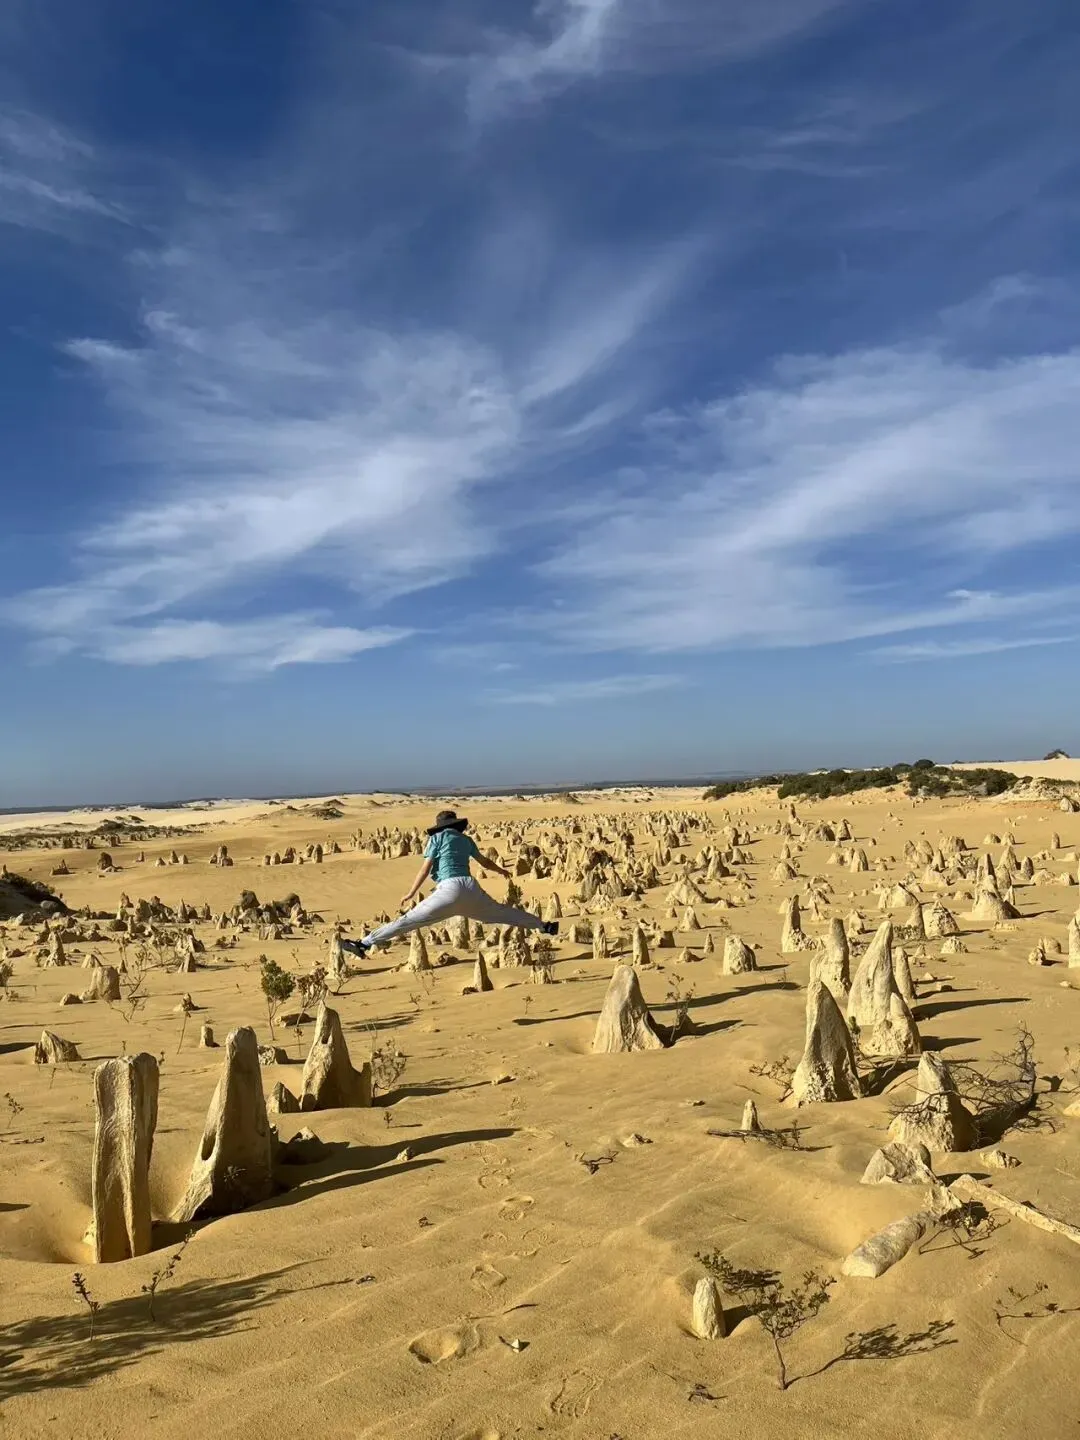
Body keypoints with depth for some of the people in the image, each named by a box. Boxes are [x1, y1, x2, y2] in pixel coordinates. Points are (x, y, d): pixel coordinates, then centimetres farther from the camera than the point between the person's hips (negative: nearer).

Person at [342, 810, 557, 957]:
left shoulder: (437, 838, 10)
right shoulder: (467, 840, 23)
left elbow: (426, 869, 2)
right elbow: (484, 862, 37)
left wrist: (411, 894, 7)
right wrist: (501, 870, 56)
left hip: (449, 889, -5)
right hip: (471, 888, 5)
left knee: (409, 920, -8)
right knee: (502, 913, 22)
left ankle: (365, 943, -14)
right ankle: (545, 926, 33)